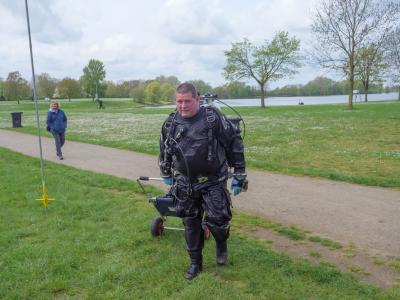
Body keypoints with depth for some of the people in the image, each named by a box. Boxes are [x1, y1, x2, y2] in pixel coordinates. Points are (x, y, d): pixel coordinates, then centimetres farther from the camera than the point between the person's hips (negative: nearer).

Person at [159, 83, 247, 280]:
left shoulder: (213, 118, -12)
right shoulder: (170, 124, 0)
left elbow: (235, 143, -6)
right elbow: (164, 151, 16)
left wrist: (239, 174, -5)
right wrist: (166, 175, 22)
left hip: (213, 182, -3)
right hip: (184, 185, 4)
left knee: (217, 219, -8)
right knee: (191, 224, 10)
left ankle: (221, 242, 28)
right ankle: (195, 263, 29)